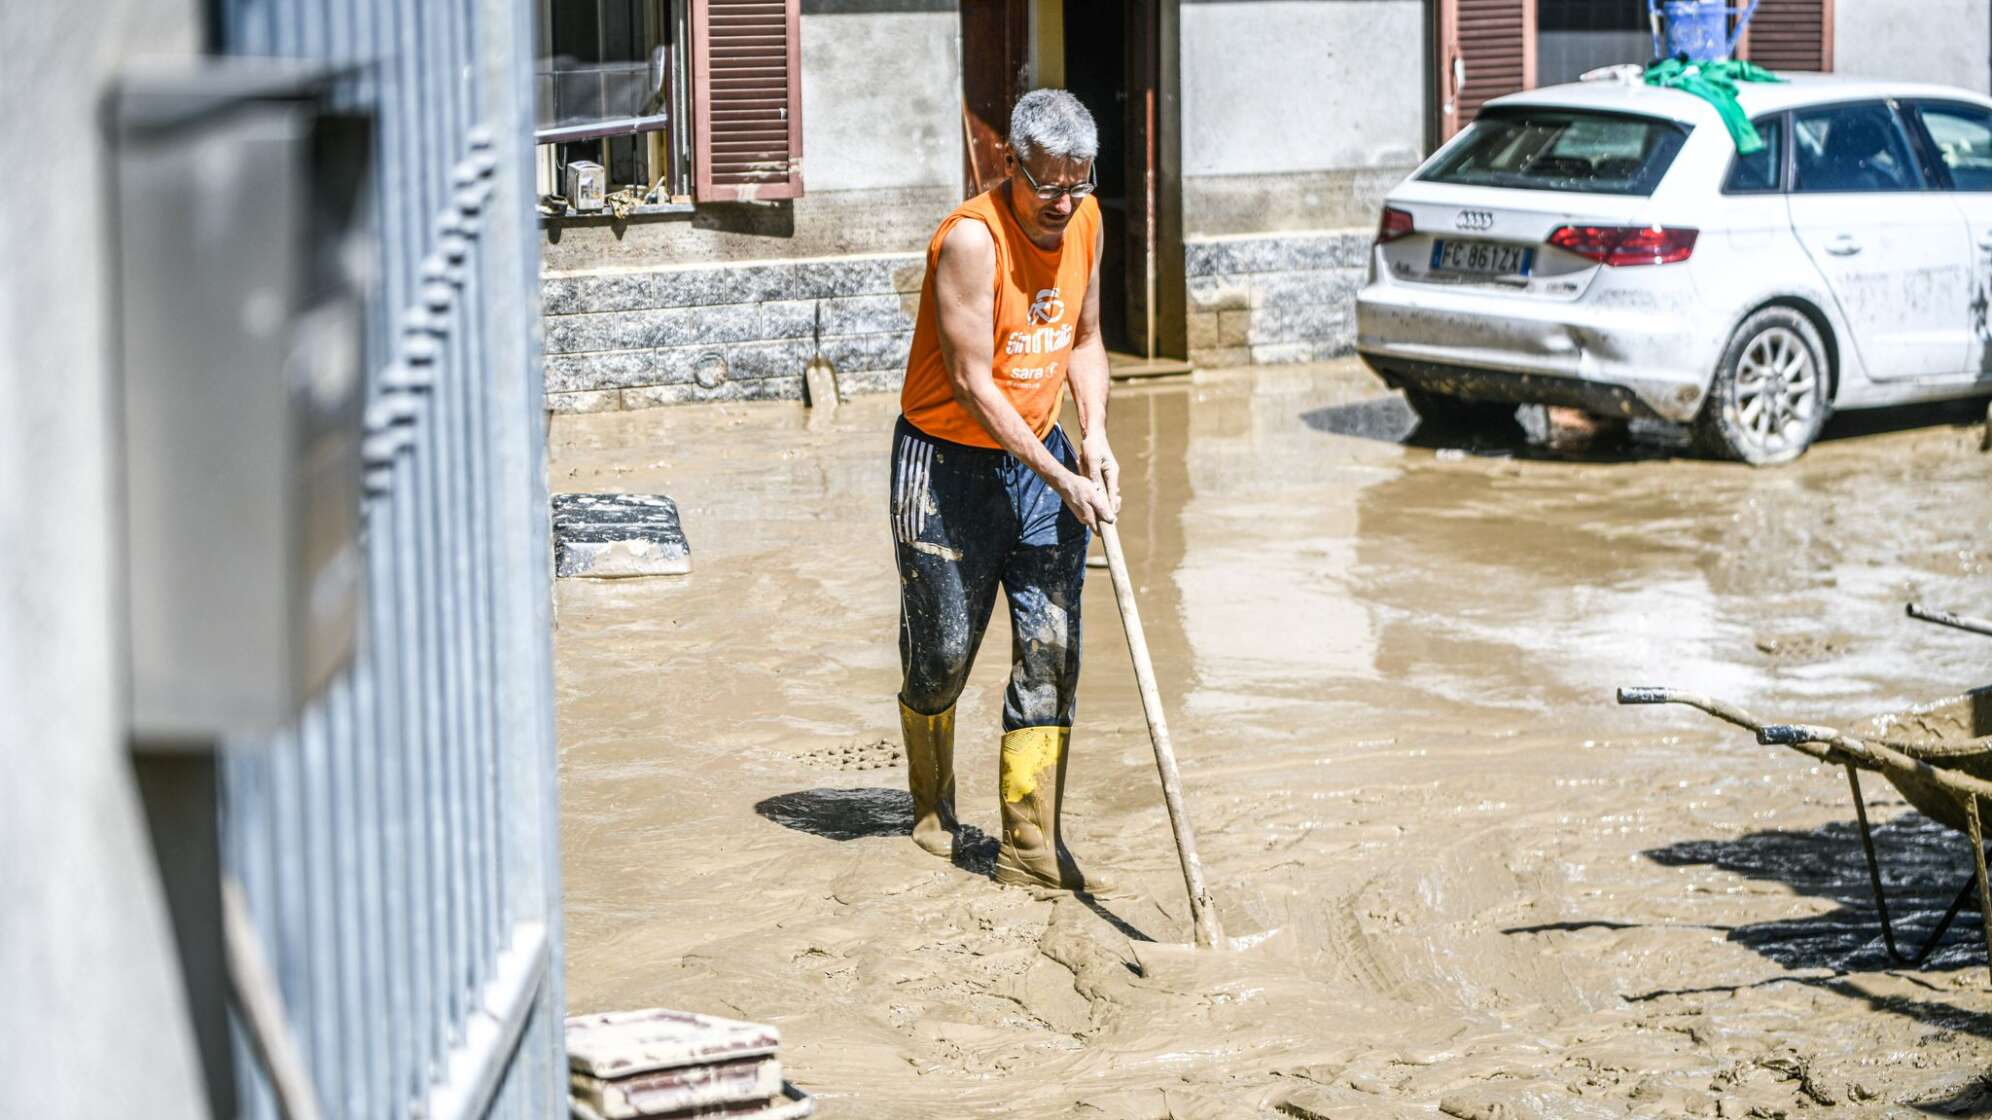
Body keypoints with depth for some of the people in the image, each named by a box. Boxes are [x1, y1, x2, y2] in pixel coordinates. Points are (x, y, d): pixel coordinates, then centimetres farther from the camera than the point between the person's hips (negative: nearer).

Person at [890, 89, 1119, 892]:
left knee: (1052, 650, -3)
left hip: (1039, 454, 6)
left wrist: (1093, 434, -2)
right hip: (948, 463, -6)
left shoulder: (1083, 220, 0)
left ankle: (1030, 845, 0)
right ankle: (932, 805, 31)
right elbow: (972, 383, -23)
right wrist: (1061, 481, -23)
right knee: (943, 654, 4)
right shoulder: (971, 237, -21)